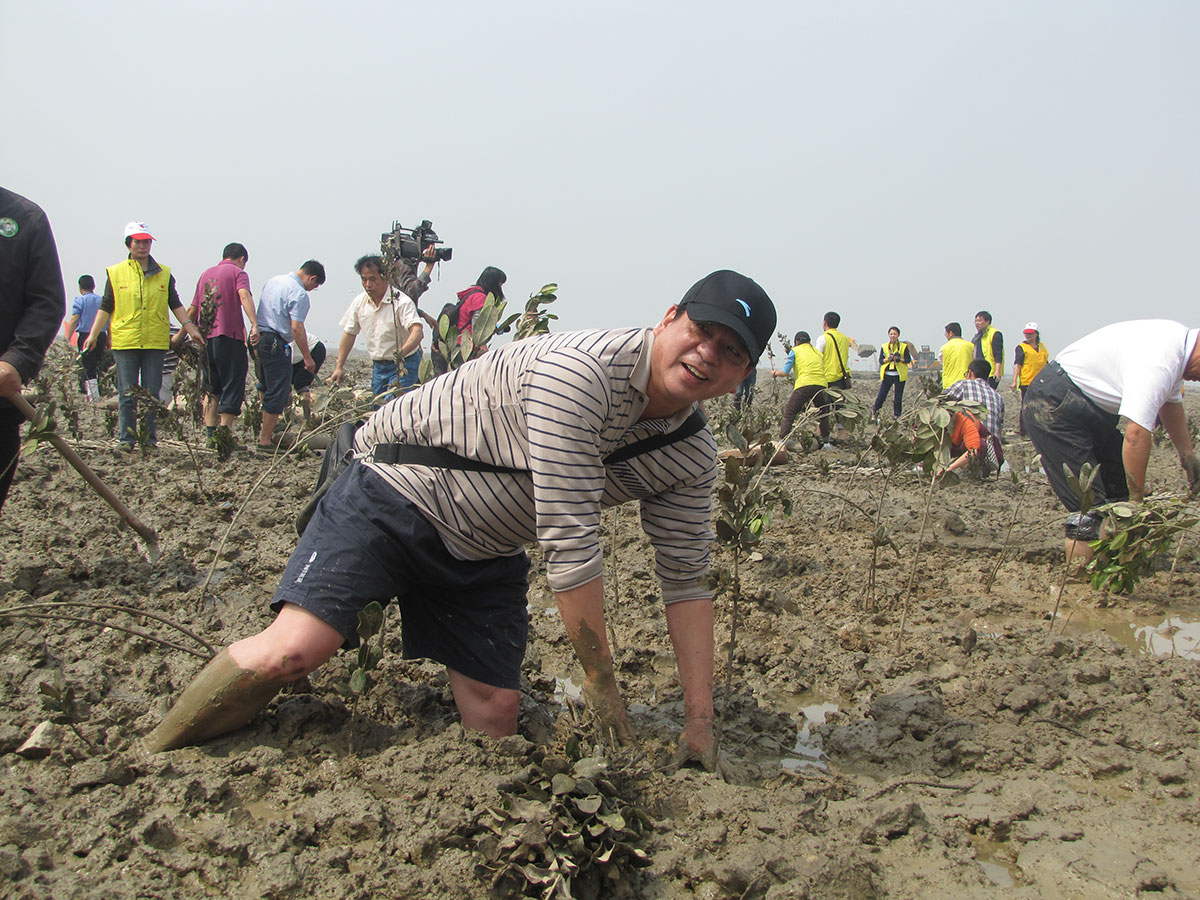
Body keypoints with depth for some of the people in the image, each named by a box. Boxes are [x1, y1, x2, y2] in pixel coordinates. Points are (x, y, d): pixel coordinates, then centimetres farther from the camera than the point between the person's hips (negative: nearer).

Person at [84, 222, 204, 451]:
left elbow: (175, 305, 14)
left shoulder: (163, 274, 11)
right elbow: (106, 307, 9)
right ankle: (126, 439, 6)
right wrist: (93, 334, 3)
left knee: (152, 394, 4)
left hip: (156, 343, 1)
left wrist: (190, 328, 4)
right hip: (125, 342, -1)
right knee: (127, 394, 0)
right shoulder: (116, 273, 7)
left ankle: (150, 439, 10)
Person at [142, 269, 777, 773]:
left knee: (495, 721, -4)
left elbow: (686, 582, 0)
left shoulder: (691, 457, -5)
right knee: (296, 648, -23)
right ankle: (151, 762, 0)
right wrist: (602, 685, -22)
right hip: (395, 492, -7)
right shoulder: (581, 371, -30)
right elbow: (569, 545, -30)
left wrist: (699, 724, -4)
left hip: (482, 551, 7)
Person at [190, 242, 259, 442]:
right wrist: (254, 325, -30)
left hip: (205, 338, 6)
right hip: (229, 336, -6)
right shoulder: (237, 272, 1)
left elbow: (193, 310, 22)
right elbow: (244, 296, -20)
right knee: (233, 388, -1)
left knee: (211, 388, 14)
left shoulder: (206, 273, 19)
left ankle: (210, 434, 8)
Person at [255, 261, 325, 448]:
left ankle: (266, 427, 35)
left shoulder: (273, 281, 14)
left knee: (268, 387, 23)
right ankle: (265, 440, -2)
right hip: (275, 343, -10)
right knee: (278, 393, -4)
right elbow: (296, 328, -19)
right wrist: (307, 358, -14)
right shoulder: (299, 294, -15)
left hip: (258, 338, 10)